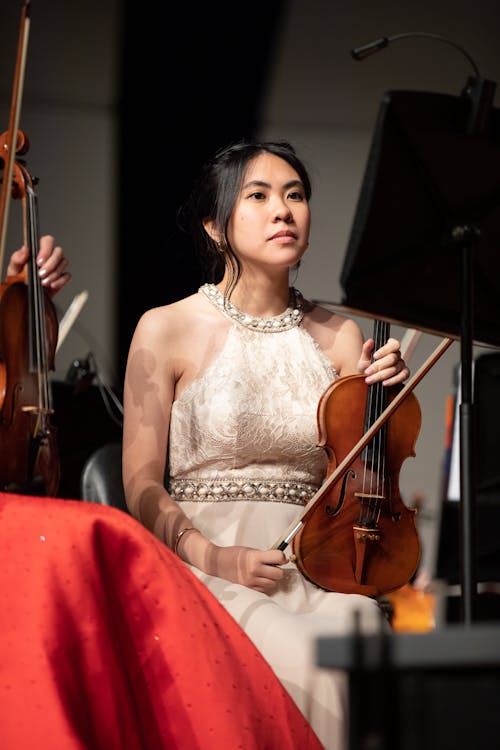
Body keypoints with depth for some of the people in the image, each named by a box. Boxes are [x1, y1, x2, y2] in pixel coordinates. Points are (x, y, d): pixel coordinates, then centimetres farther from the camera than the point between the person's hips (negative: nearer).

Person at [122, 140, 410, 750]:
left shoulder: (337, 337, 13)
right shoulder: (168, 330, 3)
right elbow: (142, 487, 1)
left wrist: (383, 398, -4)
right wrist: (214, 557, -16)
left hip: (316, 573, 3)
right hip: (206, 575, -3)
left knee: (357, 632, -32)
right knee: (305, 658, -33)